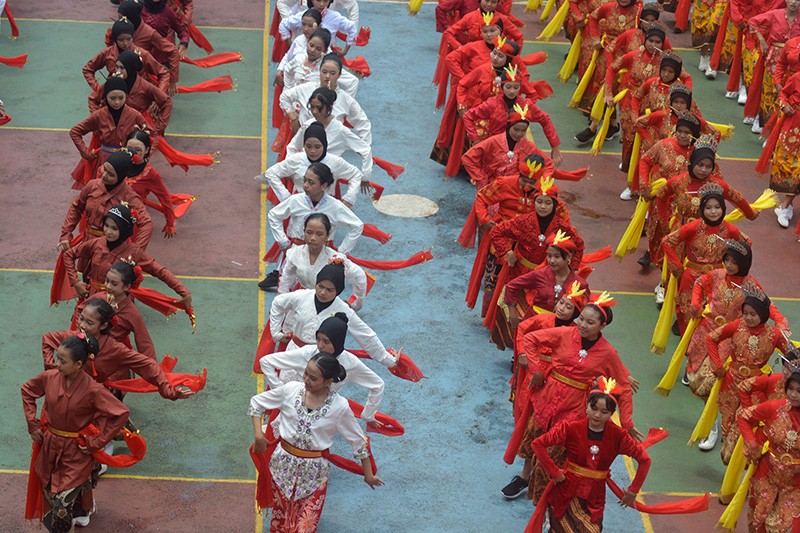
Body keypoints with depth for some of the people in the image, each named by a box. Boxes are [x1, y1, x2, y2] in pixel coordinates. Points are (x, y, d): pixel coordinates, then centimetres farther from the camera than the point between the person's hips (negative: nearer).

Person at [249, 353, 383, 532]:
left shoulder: (340, 407, -15)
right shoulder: (291, 390, -10)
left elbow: (358, 442, -2)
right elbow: (256, 402, 4)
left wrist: (368, 475, 5)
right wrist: (258, 434, -6)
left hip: (314, 472, -2)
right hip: (284, 463, 2)